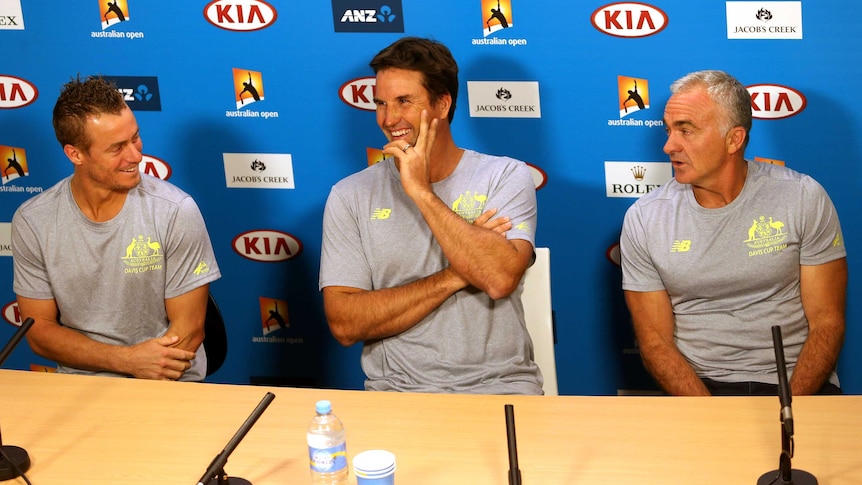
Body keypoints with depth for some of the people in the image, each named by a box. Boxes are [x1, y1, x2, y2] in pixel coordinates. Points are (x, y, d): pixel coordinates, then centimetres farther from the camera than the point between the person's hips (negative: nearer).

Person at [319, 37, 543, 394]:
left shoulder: (506, 176, 4)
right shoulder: (350, 196, 6)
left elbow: (501, 279, -15)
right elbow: (344, 325, -4)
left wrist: (421, 191, -11)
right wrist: (453, 277, -10)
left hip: (499, 387, -1)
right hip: (396, 390, 1)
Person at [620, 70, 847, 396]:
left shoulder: (803, 199, -1)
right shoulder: (643, 219, 1)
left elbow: (827, 323, 0)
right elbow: (655, 343, 1)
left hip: (796, 386, 0)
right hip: (700, 389, 0)